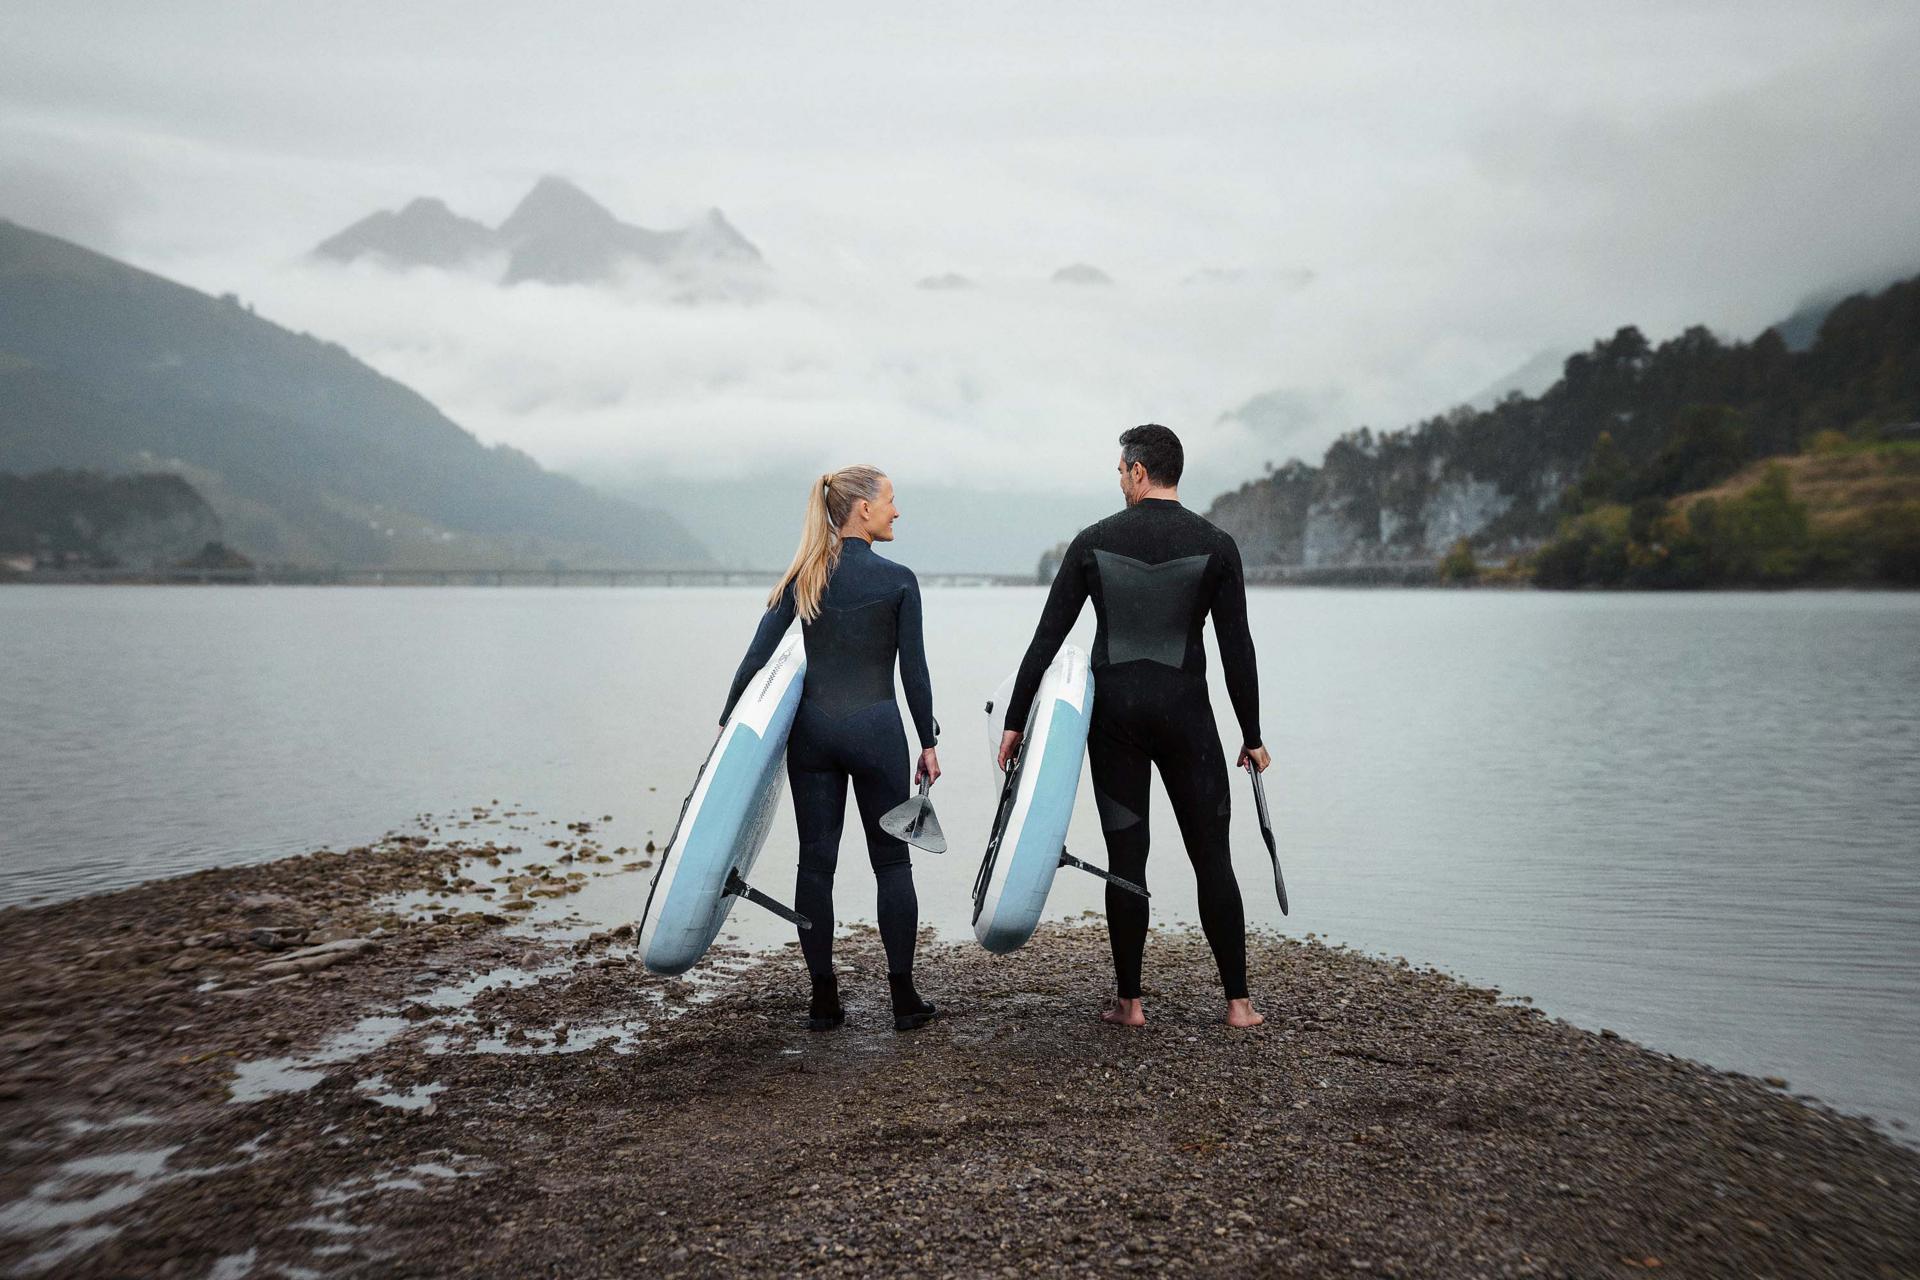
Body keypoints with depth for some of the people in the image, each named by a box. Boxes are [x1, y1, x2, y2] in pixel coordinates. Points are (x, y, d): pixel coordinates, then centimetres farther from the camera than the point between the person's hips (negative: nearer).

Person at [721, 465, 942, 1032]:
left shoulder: (802, 577, 4)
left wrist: (728, 723, 5)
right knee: (891, 860, 8)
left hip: (811, 728, 3)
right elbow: (913, 671, -5)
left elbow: (758, 654, 0)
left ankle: (823, 1000, 12)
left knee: (815, 860, 7)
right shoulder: (898, 581, -6)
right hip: (876, 728, -3)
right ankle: (904, 997, 10)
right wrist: (928, 742, 4)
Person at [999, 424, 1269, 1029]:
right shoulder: (1215, 545, -2)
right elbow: (1237, 650, -3)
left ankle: (1129, 1002, 12)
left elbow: (1046, 638, 0)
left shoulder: (1093, 542, 1)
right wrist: (1252, 736, 6)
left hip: (1113, 712, 1)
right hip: (1185, 713, -1)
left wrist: (1015, 721, 5)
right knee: (1211, 856, 7)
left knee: (1126, 858, 6)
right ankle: (1238, 1002, 11)